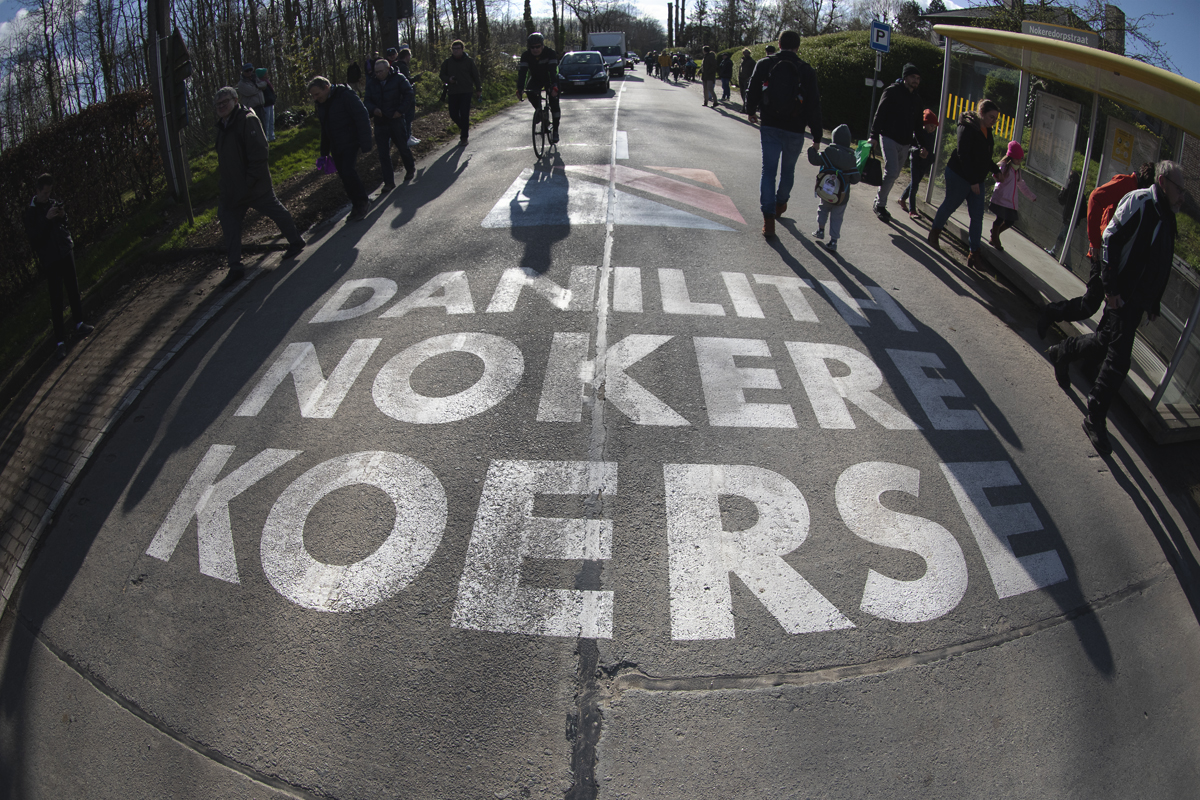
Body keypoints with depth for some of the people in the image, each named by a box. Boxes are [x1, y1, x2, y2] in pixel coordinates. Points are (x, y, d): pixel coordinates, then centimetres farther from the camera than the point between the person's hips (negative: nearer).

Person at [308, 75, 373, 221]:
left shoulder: (346, 96, -13)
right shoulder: (321, 103, 10)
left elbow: (363, 118, -15)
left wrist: (365, 144, -19)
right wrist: (324, 152, 20)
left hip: (350, 143, -7)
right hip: (336, 147, 7)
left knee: (348, 173, -18)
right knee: (344, 176, 5)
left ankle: (361, 203, -2)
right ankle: (359, 205, 15)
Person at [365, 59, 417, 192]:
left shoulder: (398, 79, -4)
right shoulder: (372, 85, 7)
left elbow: (409, 94, -8)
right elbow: (368, 102, 7)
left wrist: (400, 110, -14)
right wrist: (373, 109, -15)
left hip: (396, 120, -3)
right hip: (380, 122, 3)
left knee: (403, 147, 11)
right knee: (383, 153, -1)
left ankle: (410, 169, 38)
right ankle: (389, 182, 4)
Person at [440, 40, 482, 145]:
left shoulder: (469, 61, 3)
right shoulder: (447, 62, 9)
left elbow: (475, 76, 8)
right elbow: (442, 76, 13)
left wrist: (478, 89, 7)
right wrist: (448, 79, -8)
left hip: (466, 92, -3)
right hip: (453, 92, 3)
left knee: (464, 115, -8)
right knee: (453, 114, 2)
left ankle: (464, 138, -1)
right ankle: (464, 128, 30)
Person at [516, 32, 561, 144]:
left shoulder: (550, 53, -27)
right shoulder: (526, 56, -21)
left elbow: (553, 71, -38)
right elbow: (522, 72, -29)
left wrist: (554, 87, -54)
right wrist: (519, 89, -44)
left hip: (550, 79, -2)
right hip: (536, 79, 2)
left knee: (554, 101, -17)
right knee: (530, 91, -28)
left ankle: (555, 130, -8)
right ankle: (539, 111, -4)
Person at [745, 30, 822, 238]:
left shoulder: (764, 65, -3)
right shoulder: (806, 71, -5)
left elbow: (752, 92, 6)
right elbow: (814, 106, -4)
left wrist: (751, 112, 27)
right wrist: (816, 137, 1)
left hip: (769, 127, 0)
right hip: (794, 131, 0)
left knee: (768, 171, 1)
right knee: (788, 170, 20)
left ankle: (768, 219, -11)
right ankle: (780, 204, 41)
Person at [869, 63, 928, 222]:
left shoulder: (917, 98, 14)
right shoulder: (892, 92, -4)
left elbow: (918, 124, 19)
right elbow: (879, 114, -9)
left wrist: (922, 145, 14)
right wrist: (874, 136, -19)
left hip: (905, 143, 6)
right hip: (889, 138, -6)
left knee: (894, 175, 7)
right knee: (891, 172, -17)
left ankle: (879, 203, 18)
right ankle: (880, 204, -3)